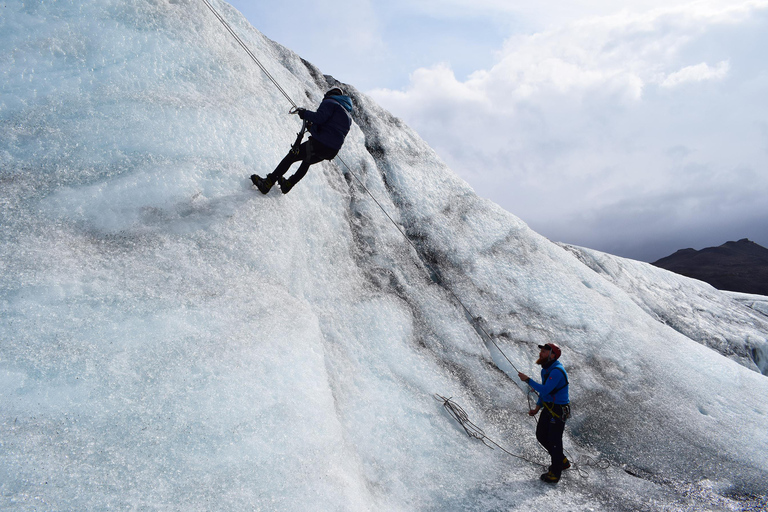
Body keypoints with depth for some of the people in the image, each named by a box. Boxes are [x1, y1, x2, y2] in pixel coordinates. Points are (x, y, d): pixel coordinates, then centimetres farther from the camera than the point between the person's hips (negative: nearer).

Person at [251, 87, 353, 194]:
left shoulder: (329, 102, 1)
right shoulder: (348, 115, 26)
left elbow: (319, 117, -19)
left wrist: (304, 113, -2)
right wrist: (312, 127, 24)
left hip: (319, 144, -8)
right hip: (332, 150, 8)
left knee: (291, 157, 2)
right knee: (307, 161, 32)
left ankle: (267, 184, 0)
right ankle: (287, 185, 38)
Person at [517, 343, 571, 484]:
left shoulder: (557, 371, -25)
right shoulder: (545, 370, 7)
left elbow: (545, 390, -32)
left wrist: (528, 380, -27)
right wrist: (537, 408, 13)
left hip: (558, 411, -10)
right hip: (548, 408, 10)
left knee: (554, 441, 2)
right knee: (541, 436, 17)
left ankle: (555, 474, 19)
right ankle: (563, 462, 36)